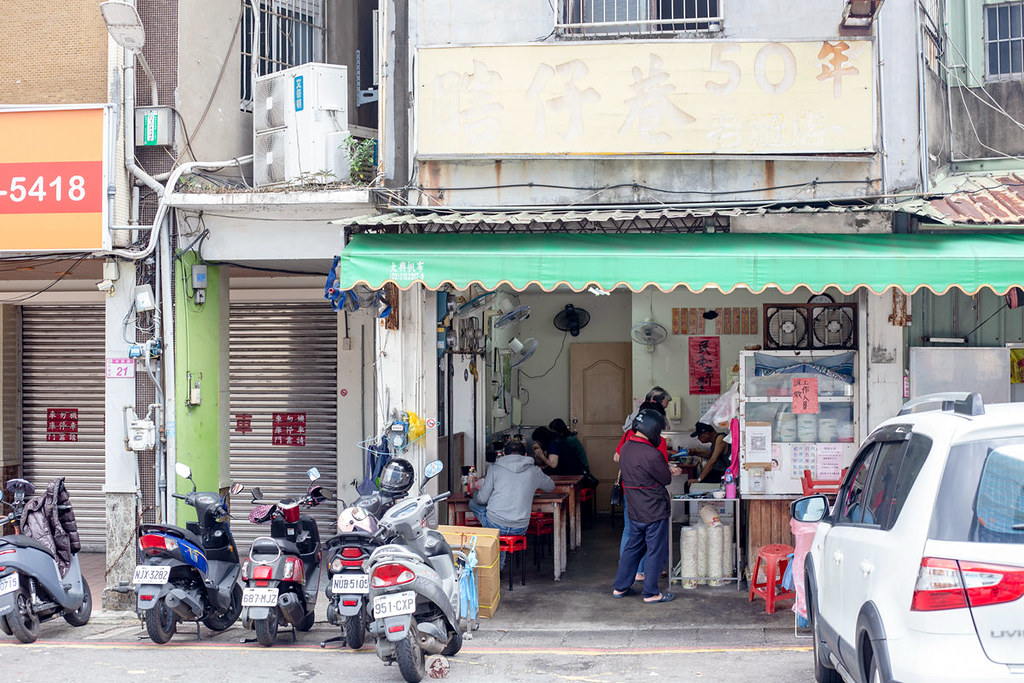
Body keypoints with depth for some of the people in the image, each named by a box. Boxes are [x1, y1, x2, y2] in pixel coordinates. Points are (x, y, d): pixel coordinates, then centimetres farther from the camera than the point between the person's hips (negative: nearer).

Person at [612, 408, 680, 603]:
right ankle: (651, 593, 10)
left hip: (635, 511, 8)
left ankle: (620, 587, 24)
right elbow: (666, 479, -12)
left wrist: (667, 468, 10)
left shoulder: (625, 448, 3)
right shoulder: (651, 455, -23)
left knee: (633, 548, 19)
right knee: (655, 552, 4)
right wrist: (668, 470, 11)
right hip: (654, 512, -8)